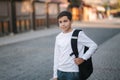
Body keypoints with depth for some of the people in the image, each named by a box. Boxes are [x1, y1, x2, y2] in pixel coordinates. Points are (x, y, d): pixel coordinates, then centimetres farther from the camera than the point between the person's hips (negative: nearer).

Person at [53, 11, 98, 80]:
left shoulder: (78, 34, -9)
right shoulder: (58, 37, 7)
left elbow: (94, 45, -8)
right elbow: (56, 57, 12)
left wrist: (83, 58, -15)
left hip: (73, 72, -5)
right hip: (60, 72, 5)